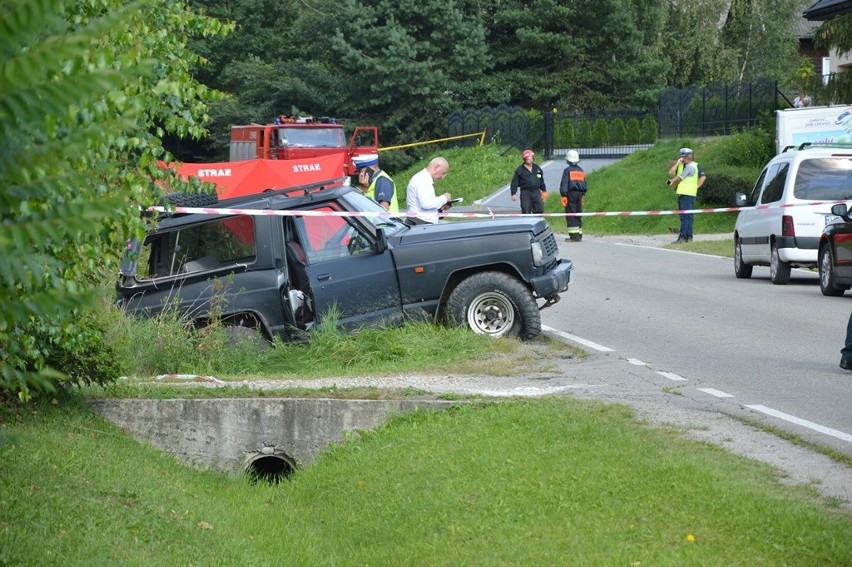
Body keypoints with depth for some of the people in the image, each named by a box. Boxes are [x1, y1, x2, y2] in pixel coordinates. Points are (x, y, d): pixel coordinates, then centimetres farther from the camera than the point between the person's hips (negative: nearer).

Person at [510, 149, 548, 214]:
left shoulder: (537, 168, 13)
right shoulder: (520, 170, -2)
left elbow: (541, 181, 23)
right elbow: (514, 182, -3)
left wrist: (544, 191, 23)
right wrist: (513, 193, -10)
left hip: (536, 192, 4)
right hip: (525, 192, -4)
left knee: (539, 210, 1)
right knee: (526, 211, -5)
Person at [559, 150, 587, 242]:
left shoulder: (567, 170, -6)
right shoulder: (581, 170, 15)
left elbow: (564, 184, -11)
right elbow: (585, 184, 19)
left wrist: (563, 195, -11)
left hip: (571, 193, -6)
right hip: (580, 193, 6)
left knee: (571, 215, -6)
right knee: (578, 215, 12)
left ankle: (573, 236, -13)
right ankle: (579, 235, 13)